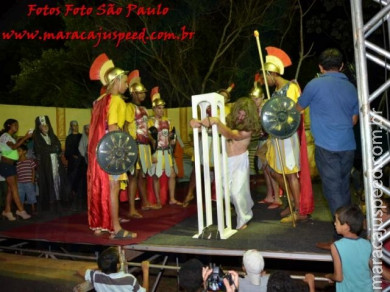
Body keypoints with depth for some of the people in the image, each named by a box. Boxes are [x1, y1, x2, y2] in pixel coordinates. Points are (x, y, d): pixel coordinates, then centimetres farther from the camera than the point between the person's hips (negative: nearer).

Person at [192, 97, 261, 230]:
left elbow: (232, 135, -29)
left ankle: (243, 219, 17)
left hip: (239, 161, -4)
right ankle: (246, 206, 36)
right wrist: (197, 122, -33)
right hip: (225, 160, 4)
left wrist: (216, 122, -45)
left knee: (237, 192, -10)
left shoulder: (249, 128, -11)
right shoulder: (229, 121, 1)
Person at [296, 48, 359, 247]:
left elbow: (298, 108, 10)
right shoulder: (350, 87, 11)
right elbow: (354, 120, 19)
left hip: (327, 146, -6)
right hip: (348, 146, 6)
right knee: (343, 187, 18)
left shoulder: (315, 85, -5)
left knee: (333, 190, -1)